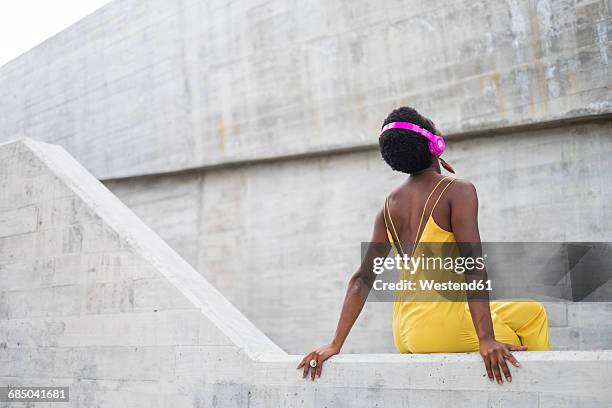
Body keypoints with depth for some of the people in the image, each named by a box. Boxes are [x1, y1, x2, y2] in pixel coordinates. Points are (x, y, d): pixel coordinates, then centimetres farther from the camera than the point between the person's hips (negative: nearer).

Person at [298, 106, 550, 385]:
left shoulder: (389, 207, 12)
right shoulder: (459, 191, -7)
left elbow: (362, 279, 10)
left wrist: (335, 345, 10)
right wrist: (487, 340, -22)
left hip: (404, 335, 7)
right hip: (439, 327, -7)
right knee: (533, 314, 14)